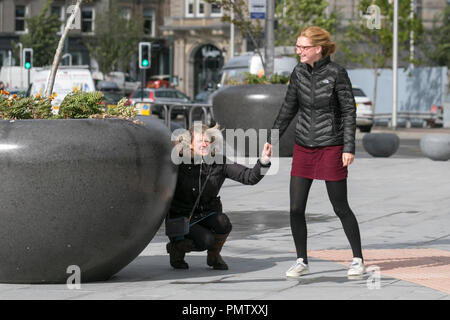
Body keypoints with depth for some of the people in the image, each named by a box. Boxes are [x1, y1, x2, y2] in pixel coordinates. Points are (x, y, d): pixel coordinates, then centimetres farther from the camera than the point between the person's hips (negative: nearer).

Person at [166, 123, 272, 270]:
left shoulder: (219, 163, -5)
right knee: (206, 240, -29)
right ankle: (175, 247, 3)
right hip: (181, 217, -3)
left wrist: (264, 161, -29)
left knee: (223, 222, -30)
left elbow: (250, 177, -12)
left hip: (208, 213, 3)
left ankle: (214, 256, 0)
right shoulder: (179, 163, -11)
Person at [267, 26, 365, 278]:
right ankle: (302, 262, 13)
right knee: (296, 208, 0)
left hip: (331, 148, -5)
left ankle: (358, 259, 17)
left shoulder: (337, 73, -11)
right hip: (303, 148, 5)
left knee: (341, 208, 3)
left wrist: (349, 147, -13)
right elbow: (289, 108, 12)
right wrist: (272, 139, 10)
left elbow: (349, 111, -8)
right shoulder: (299, 72, 3)